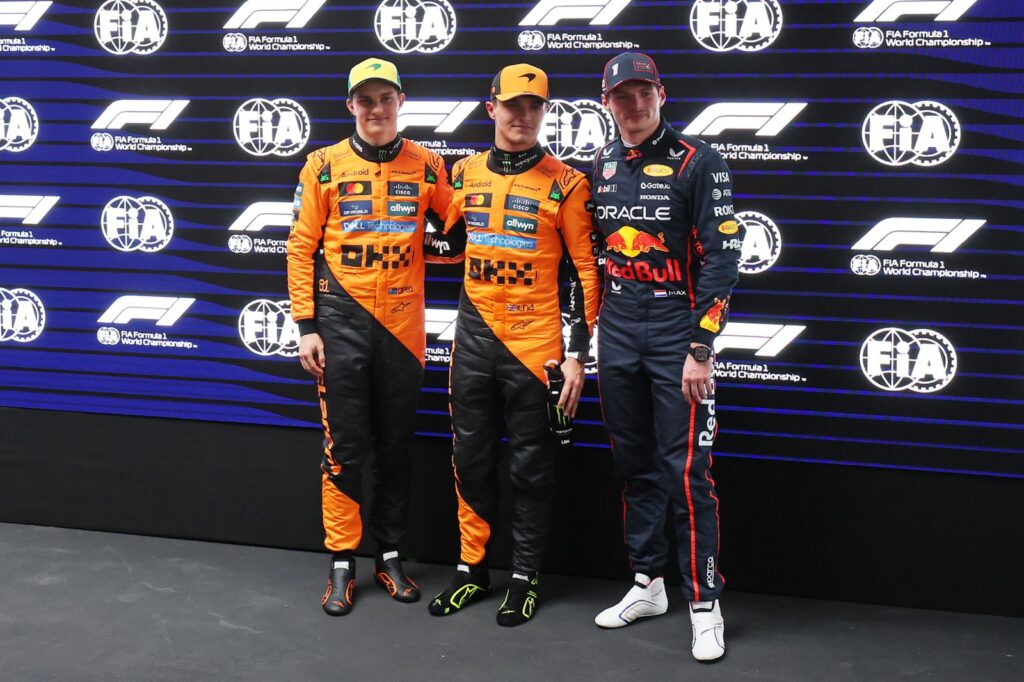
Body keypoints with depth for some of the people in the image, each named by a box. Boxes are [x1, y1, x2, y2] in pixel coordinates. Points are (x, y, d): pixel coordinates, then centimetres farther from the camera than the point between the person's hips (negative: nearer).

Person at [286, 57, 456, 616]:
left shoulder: (427, 167, 5)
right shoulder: (325, 166, 1)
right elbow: (302, 247, 1)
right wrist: (306, 326, -3)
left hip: (403, 324, 2)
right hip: (342, 323, -1)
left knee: (396, 445, 10)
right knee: (344, 446, 2)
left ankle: (390, 555, 23)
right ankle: (342, 563, 13)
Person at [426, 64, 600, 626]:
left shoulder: (565, 183, -5)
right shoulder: (464, 174, 7)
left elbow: (584, 271, -5)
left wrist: (577, 354, -9)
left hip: (536, 341, -4)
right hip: (474, 337, 4)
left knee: (531, 464, 5)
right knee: (471, 458, 11)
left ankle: (525, 576, 18)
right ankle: (472, 568, 24)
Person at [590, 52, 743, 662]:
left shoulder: (697, 162, -7)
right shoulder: (602, 165, 10)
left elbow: (722, 258, -11)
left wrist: (701, 347, -16)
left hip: (677, 331, -5)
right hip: (617, 331, 6)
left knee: (686, 469, -6)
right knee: (635, 463, 13)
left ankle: (705, 604, 5)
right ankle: (648, 584, 26)